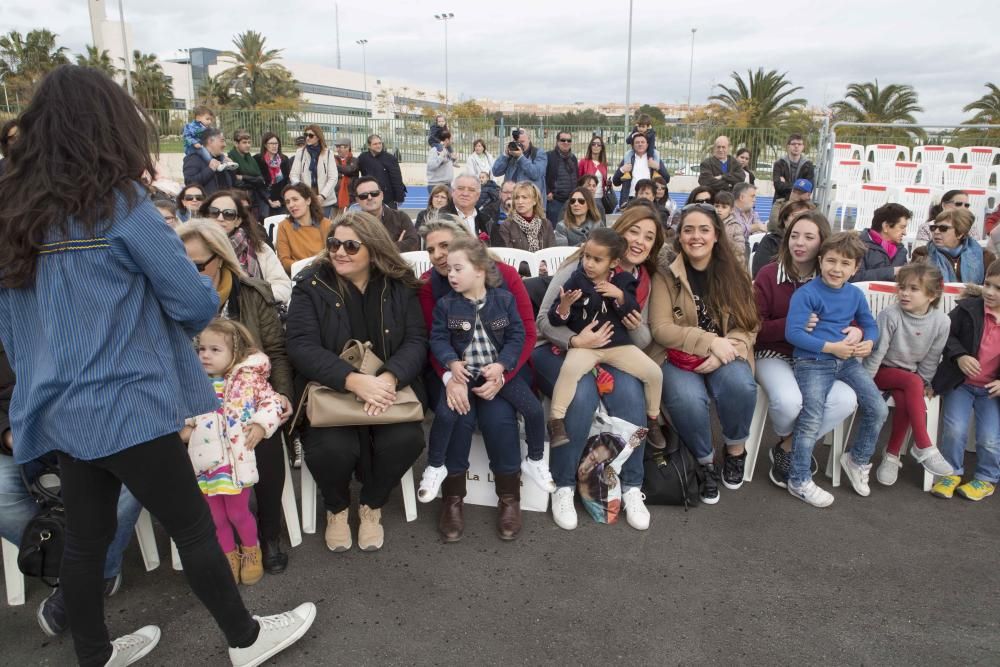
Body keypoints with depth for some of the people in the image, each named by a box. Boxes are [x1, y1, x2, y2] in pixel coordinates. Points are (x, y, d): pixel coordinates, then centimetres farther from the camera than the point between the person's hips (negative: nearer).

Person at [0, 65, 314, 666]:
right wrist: (169, 324, 10)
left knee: (85, 539, 19)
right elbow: (198, 303, -12)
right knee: (194, 529, 7)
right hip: (126, 407, -7)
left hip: (61, 409, 7)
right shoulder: (119, 204, -14)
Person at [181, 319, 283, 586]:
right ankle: (229, 555, 34)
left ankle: (251, 551, 32)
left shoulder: (249, 378, -3)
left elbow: (271, 402, -2)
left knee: (238, 512, 7)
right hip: (205, 461, 4)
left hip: (236, 458, -4)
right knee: (215, 516, 12)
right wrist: (184, 428, 3)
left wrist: (261, 425, -16)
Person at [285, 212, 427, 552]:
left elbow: (416, 340, -5)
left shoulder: (399, 286, 2)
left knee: (406, 439, -26)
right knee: (333, 447, -30)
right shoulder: (311, 285, -4)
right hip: (328, 390, -1)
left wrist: (389, 378, -27)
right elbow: (302, 347, -15)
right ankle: (337, 508, 8)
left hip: (388, 387, 2)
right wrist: (354, 380, -30)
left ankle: (372, 505, 8)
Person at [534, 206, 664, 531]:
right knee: (583, 395, -34)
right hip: (558, 349, -4)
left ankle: (632, 488, -12)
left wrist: (637, 328, -15)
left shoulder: (644, 281, 7)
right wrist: (575, 340, -30)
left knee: (630, 392, -27)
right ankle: (563, 486, -15)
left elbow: (644, 342, 9)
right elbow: (544, 318, -12)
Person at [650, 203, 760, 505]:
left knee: (741, 386, -31)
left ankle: (735, 449, 1)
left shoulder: (734, 273, 4)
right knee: (687, 399, -33)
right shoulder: (666, 275, -3)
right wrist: (710, 341, -20)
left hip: (725, 356, 2)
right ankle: (705, 461, -3)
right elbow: (660, 329, -10)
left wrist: (722, 352, -19)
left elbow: (747, 326, 0)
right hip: (679, 357, -2)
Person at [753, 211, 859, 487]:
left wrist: (856, 331, -17)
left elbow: (852, 318, 9)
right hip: (774, 355, -3)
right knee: (789, 401, -34)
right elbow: (755, 328, -10)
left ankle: (787, 448, -2)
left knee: (846, 400, -25)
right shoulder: (768, 274, -8)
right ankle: (794, 444, 6)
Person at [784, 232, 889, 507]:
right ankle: (799, 481, 1)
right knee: (812, 420, -15)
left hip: (847, 361, 6)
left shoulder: (855, 294, 8)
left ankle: (857, 459, 27)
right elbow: (793, 332, -19)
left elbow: (869, 324, 19)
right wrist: (830, 347, -18)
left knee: (878, 410, 2)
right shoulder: (806, 293, -12)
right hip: (812, 363, -6)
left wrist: (868, 342, -4)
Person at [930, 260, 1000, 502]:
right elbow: (946, 334, 0)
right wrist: (959, 356, -18)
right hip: (960, 383, -1)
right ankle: (951, 472, 14)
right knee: (955, 430, -11)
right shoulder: (968, 308, -9)